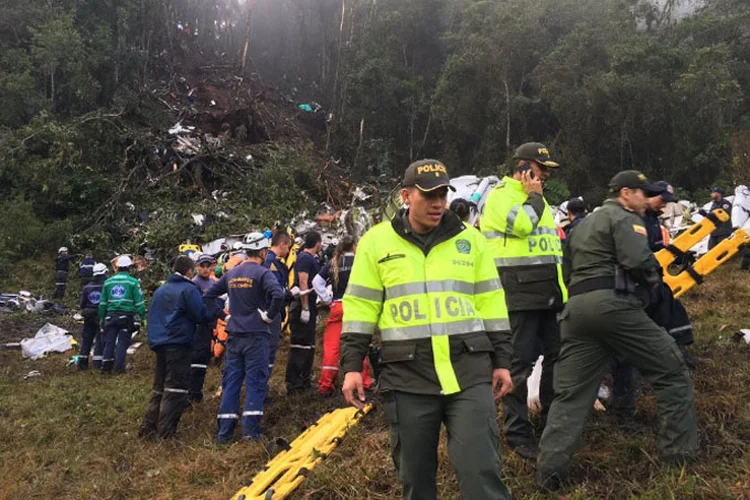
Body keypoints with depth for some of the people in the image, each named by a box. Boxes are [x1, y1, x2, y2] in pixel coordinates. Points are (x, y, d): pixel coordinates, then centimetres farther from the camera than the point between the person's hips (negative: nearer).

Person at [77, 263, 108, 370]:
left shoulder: (87, 287, 4)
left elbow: (82, 304, 6)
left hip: (89, 317, 4)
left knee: (86, 339, 12)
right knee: (101, 340, 0)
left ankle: (82, 361, 15)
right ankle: (98, 362, -3)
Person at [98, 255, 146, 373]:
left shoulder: (108, 282, 11)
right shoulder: (133, 282, -2)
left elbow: (102, 303, 14)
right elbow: (139, 302, -5)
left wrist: (102, 318, 21)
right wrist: (142, 317, 0)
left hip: (111, 316, 3)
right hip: (127, 316, -3)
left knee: (109, 342, 8)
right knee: (122, 343, 0)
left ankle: (106, 367, 7)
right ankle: (119, 367, -2)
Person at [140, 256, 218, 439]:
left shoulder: (160, 290, 18)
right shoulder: (189, 289, -7)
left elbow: (153, 316, 24)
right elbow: (201, 315, -11)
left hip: (158, 342, 8)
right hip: (179, 343, -8)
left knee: (159, 387, 15)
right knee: (176, 388, -5)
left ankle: (148, 427, 12)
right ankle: (165, 431, -8)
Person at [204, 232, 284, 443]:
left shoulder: (231, 274, 11)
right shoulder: (262, 273, -9)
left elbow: (208, 296, 16)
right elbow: (278, 295, -26)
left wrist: (224, 315, 14)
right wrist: (269, 315, -12)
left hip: (234, 335, 6)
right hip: (256, 335, -6)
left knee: (231, 381, 9)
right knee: (255, 381, 0)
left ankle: (225, 431, 11)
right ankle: (251, 429, -3)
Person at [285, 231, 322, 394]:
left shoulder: (311, 259, 18)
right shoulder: (305, 258, -12)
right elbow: (302, 283, -20)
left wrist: (314, 310, 25)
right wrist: (305, 308, -23)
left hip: (309, 308, 10)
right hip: (302, 308, -10)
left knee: (309, 346, 15)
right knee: (300, 346, -8)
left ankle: (305, 381, 22)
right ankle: (293, 385, -5)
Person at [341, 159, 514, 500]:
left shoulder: (470, 239, 8)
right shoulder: (377, 241, 4)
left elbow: (491, 303, 11)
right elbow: (360, 307, 4)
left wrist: (501, 361, 9)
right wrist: (352, 366, -2)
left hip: (469, 371, 1)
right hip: (407, 376, 0)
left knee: (480, 469, -2)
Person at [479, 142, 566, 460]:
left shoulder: (537, 199, 23)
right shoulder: (500, 195, -6)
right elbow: (522, 224, -25)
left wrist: (561, 287, 26)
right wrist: (533, 195, -8)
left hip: (549, 294, 9)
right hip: (519, 294, -9)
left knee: (556, 357, 14)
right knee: (520, 363, -6)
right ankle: (517, 433, 3)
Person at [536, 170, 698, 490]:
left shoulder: (583, 225, 28)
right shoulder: (624, 218, 1)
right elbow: (639, 261, -14)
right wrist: (653, 279, 7)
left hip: (576, 307, 8)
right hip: (613, 303, -7)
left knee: (570, 393, 5)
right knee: (671, 371, 9)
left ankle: (550, 470, -1)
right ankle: (679, 452, 14)